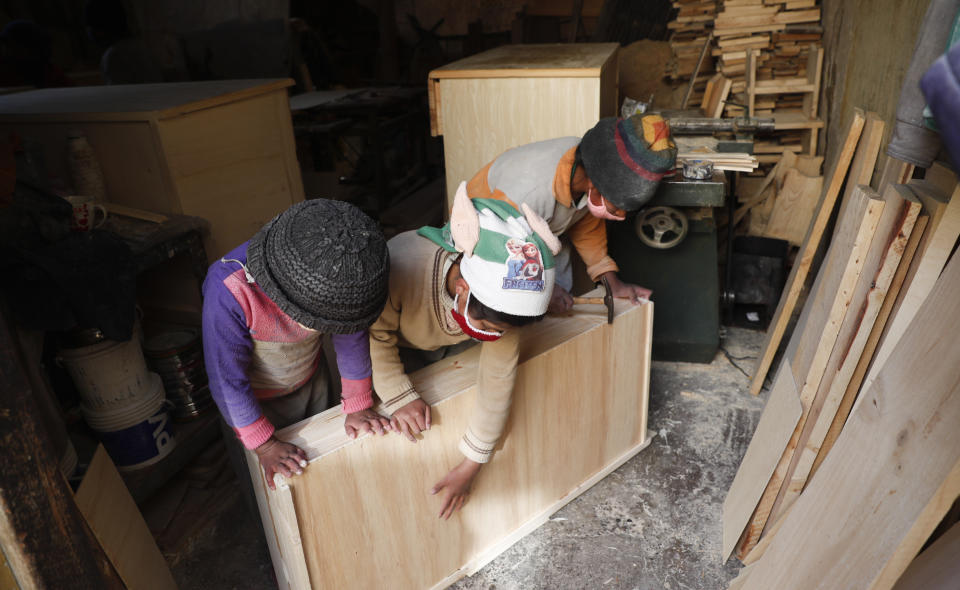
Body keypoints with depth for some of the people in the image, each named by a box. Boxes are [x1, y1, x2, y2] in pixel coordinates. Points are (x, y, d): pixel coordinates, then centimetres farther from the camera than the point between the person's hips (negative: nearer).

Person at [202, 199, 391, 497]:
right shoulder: (228, 294, -40)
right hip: (256, 400, -3)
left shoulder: (334, 277, -29)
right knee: (269, 489, 16)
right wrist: (264, 445, -21)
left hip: (312, 381, 4)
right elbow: (227, 378, -28)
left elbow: (351, 336, -13)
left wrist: (358, 405, -6)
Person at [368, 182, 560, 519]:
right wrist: (399, 396, -36)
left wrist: (470, 467, -19)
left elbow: (498, 379, -26)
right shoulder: (403, 267, -48)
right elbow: (373, 335, -30)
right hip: (390, 335, -2)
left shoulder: (503, 298, -35)